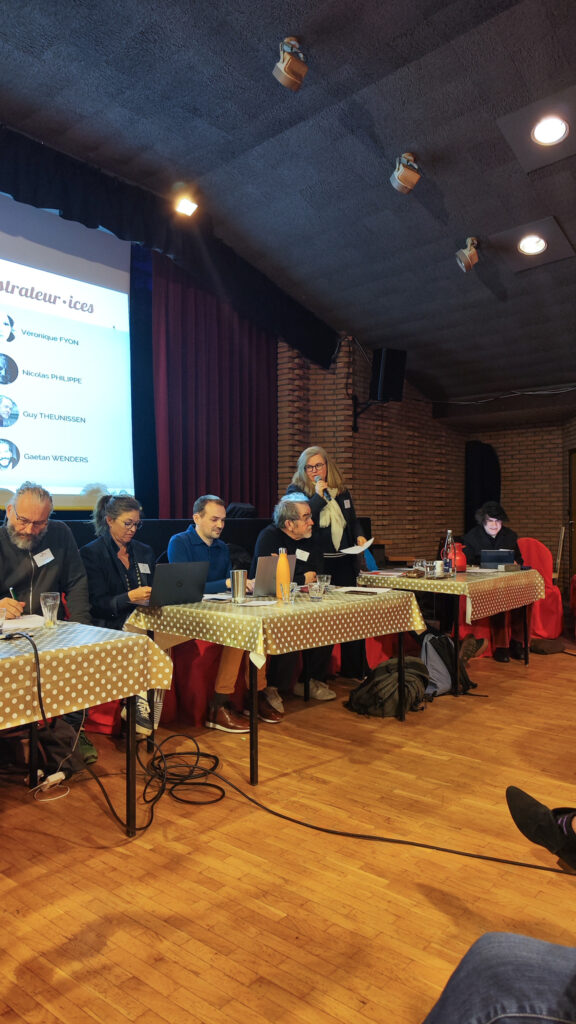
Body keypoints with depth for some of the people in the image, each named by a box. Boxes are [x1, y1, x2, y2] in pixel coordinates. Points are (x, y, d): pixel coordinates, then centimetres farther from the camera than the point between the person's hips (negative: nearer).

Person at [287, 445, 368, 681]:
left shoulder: (342, 491, 14)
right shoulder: (295, 491, 0)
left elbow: (353, 521, 23)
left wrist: (359, 536, 4)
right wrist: (319, 496, -15)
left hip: (344, 563, 4)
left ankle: (353, 671, 20)